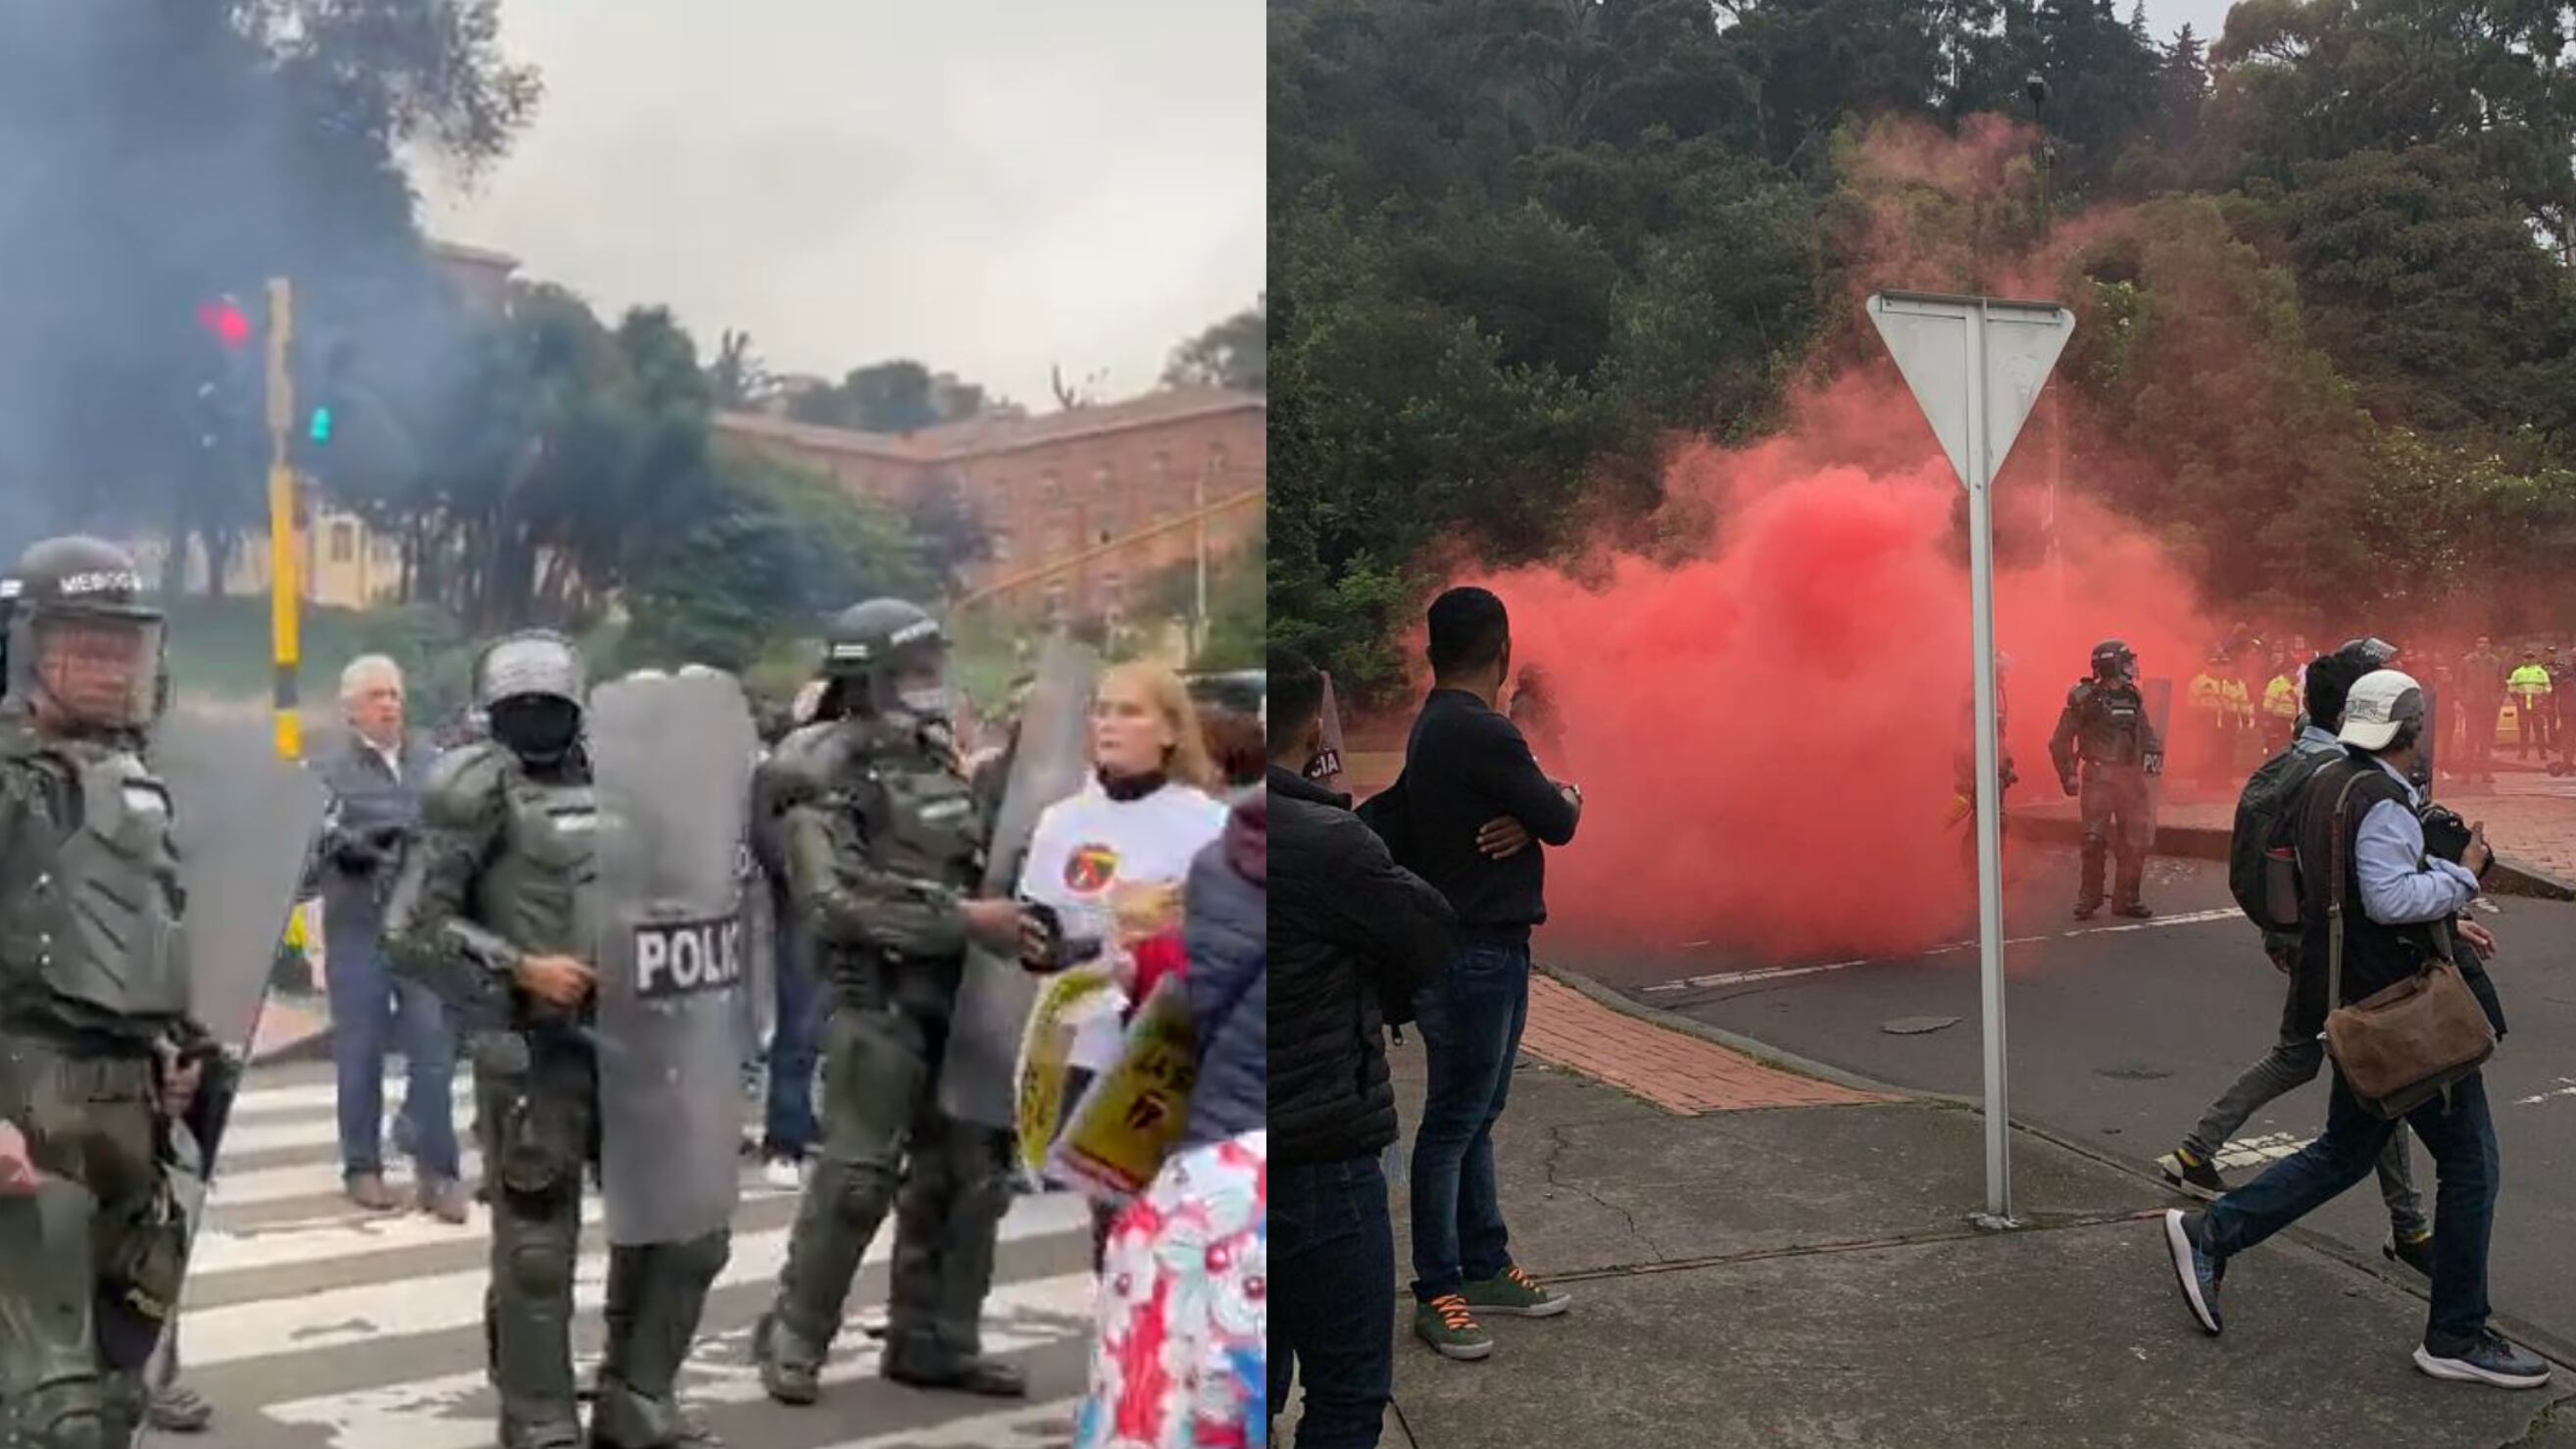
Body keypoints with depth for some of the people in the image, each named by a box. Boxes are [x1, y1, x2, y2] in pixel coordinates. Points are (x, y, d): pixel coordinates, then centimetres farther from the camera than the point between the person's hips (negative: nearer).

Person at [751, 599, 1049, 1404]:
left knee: (969, 1174, 10)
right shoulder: (822, 774, -9)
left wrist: (1018, 911, 7)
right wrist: (966, 918, -23)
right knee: (856, 1179, -5)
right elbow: (845, 902, -20)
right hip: (879, 1001, -7)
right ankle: (793, 1339, 12)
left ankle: (933, 1340, 23)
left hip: (961, 997, 7)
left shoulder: (938, 755, 13)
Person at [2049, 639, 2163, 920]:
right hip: (2099, 777, -5)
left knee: (2136, 840, 3)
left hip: (2130, 777, 5)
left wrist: (2152, 752, 0)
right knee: (2094, 839, -7)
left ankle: (2126, 899, 13)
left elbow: (2146, 733, 20)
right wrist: (2068, 775, -8)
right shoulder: (2084, 699, -6)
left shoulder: (2133, 697, 11)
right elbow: (2060, 741, -3)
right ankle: (2088, 898, 7)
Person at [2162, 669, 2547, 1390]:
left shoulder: (2328, 785, 11)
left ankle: (2210, 1235, 12)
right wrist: (2463, 875, -15)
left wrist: (2445, 924, 20)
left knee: (2344, 1152, 18)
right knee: (2469, 1163, 3)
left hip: (2364, 1006, 9)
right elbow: (2392, 899, -28)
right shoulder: (2382, 802, -19)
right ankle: (2456, 1336, 11)